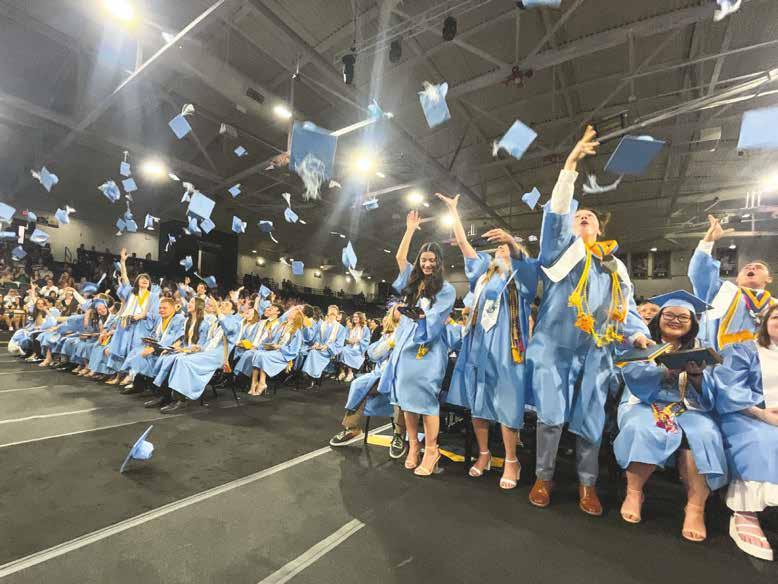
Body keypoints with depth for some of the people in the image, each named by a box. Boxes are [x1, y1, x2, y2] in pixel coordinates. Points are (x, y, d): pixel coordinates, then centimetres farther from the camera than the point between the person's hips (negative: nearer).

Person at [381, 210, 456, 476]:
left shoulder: (446, 289, 1)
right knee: (407, 397, 6)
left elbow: (432, 318, -7)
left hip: (428, 349, -4)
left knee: (425, 398, -5)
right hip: (405, 344, 5)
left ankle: (431, 450, 8)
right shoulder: (413, 281, 14)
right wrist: (410, 229, 11)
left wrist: (407, 309, 0)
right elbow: (400, 256, 8)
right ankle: (413, 445, 18)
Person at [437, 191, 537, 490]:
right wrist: (453, 210, 16)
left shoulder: (523, 274, 8)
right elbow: (463, 243, 15)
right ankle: (484, 454, 22)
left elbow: (520, 258, -16)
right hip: (478, 344, 4)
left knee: (506, 403, -2)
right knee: (476, 401, 6)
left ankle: (511, 461, 14)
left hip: (505, 348, -4)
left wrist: (512, 242, -38)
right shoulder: (485, 269, 20)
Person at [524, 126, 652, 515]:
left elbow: (628, 309, 19)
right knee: (551, 417, -2)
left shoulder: (616, 268, 20)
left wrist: (638, 334, 0)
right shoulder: (562, 247, 8)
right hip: (554, 348, -3)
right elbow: (556, 211, -6)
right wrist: (571, 164, -12)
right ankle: (543, 478, 17)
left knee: (590, 422, 8)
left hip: (595, 354, 4)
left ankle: (587, 484, 26)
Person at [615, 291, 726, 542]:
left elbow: (707, 395, 3)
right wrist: (669, 368, -26)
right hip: (644, 404, -2)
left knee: (704, 434, -31)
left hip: (686, 408, 2)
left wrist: (696, 374, -18)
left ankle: (696, 507, -23)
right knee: (645, 430, -34)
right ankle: (634, 493, -17)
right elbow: (633, 375, -11)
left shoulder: (699, 349, 13)